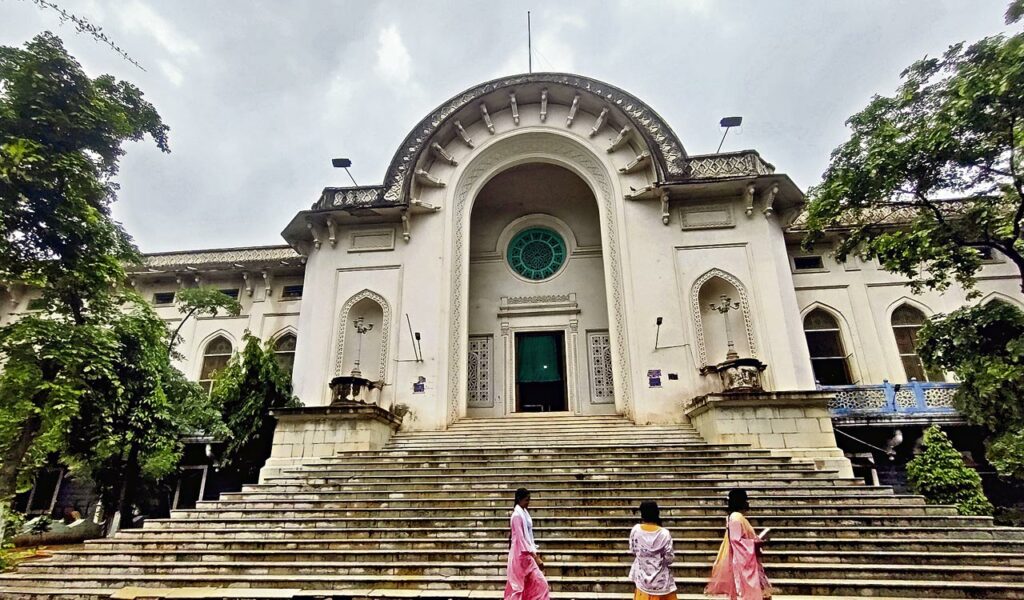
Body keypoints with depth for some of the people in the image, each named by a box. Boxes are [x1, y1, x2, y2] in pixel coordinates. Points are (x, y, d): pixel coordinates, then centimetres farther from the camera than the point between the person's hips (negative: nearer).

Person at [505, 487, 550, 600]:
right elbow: (520, 538, -23)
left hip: (527, 553, 9)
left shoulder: (524, 512, 8)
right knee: (539, 583, -4)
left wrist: (535, 553, 15)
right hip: (522, 554, -9)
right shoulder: (517, 515, -20)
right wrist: (535, 557, -24)